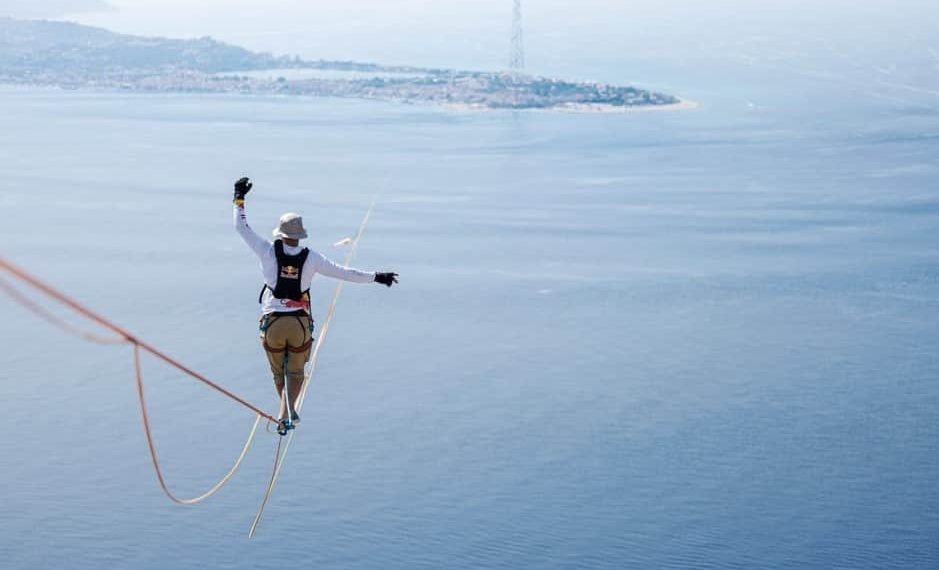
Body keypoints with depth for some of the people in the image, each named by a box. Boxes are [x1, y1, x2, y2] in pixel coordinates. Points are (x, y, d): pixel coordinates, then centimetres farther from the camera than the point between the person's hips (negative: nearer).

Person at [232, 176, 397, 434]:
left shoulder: (269, 252, -9)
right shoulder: (311, 258, -7)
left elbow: (242, 228, -1)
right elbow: (344, 273, -2)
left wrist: (239, 199, 10)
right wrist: (376, 277, 8)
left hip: (273, 322, 0)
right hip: (301, 323, 0)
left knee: (278, 372, 19)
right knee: (295, 372, 12)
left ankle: (288, 411, 25)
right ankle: (286, 414, -9)